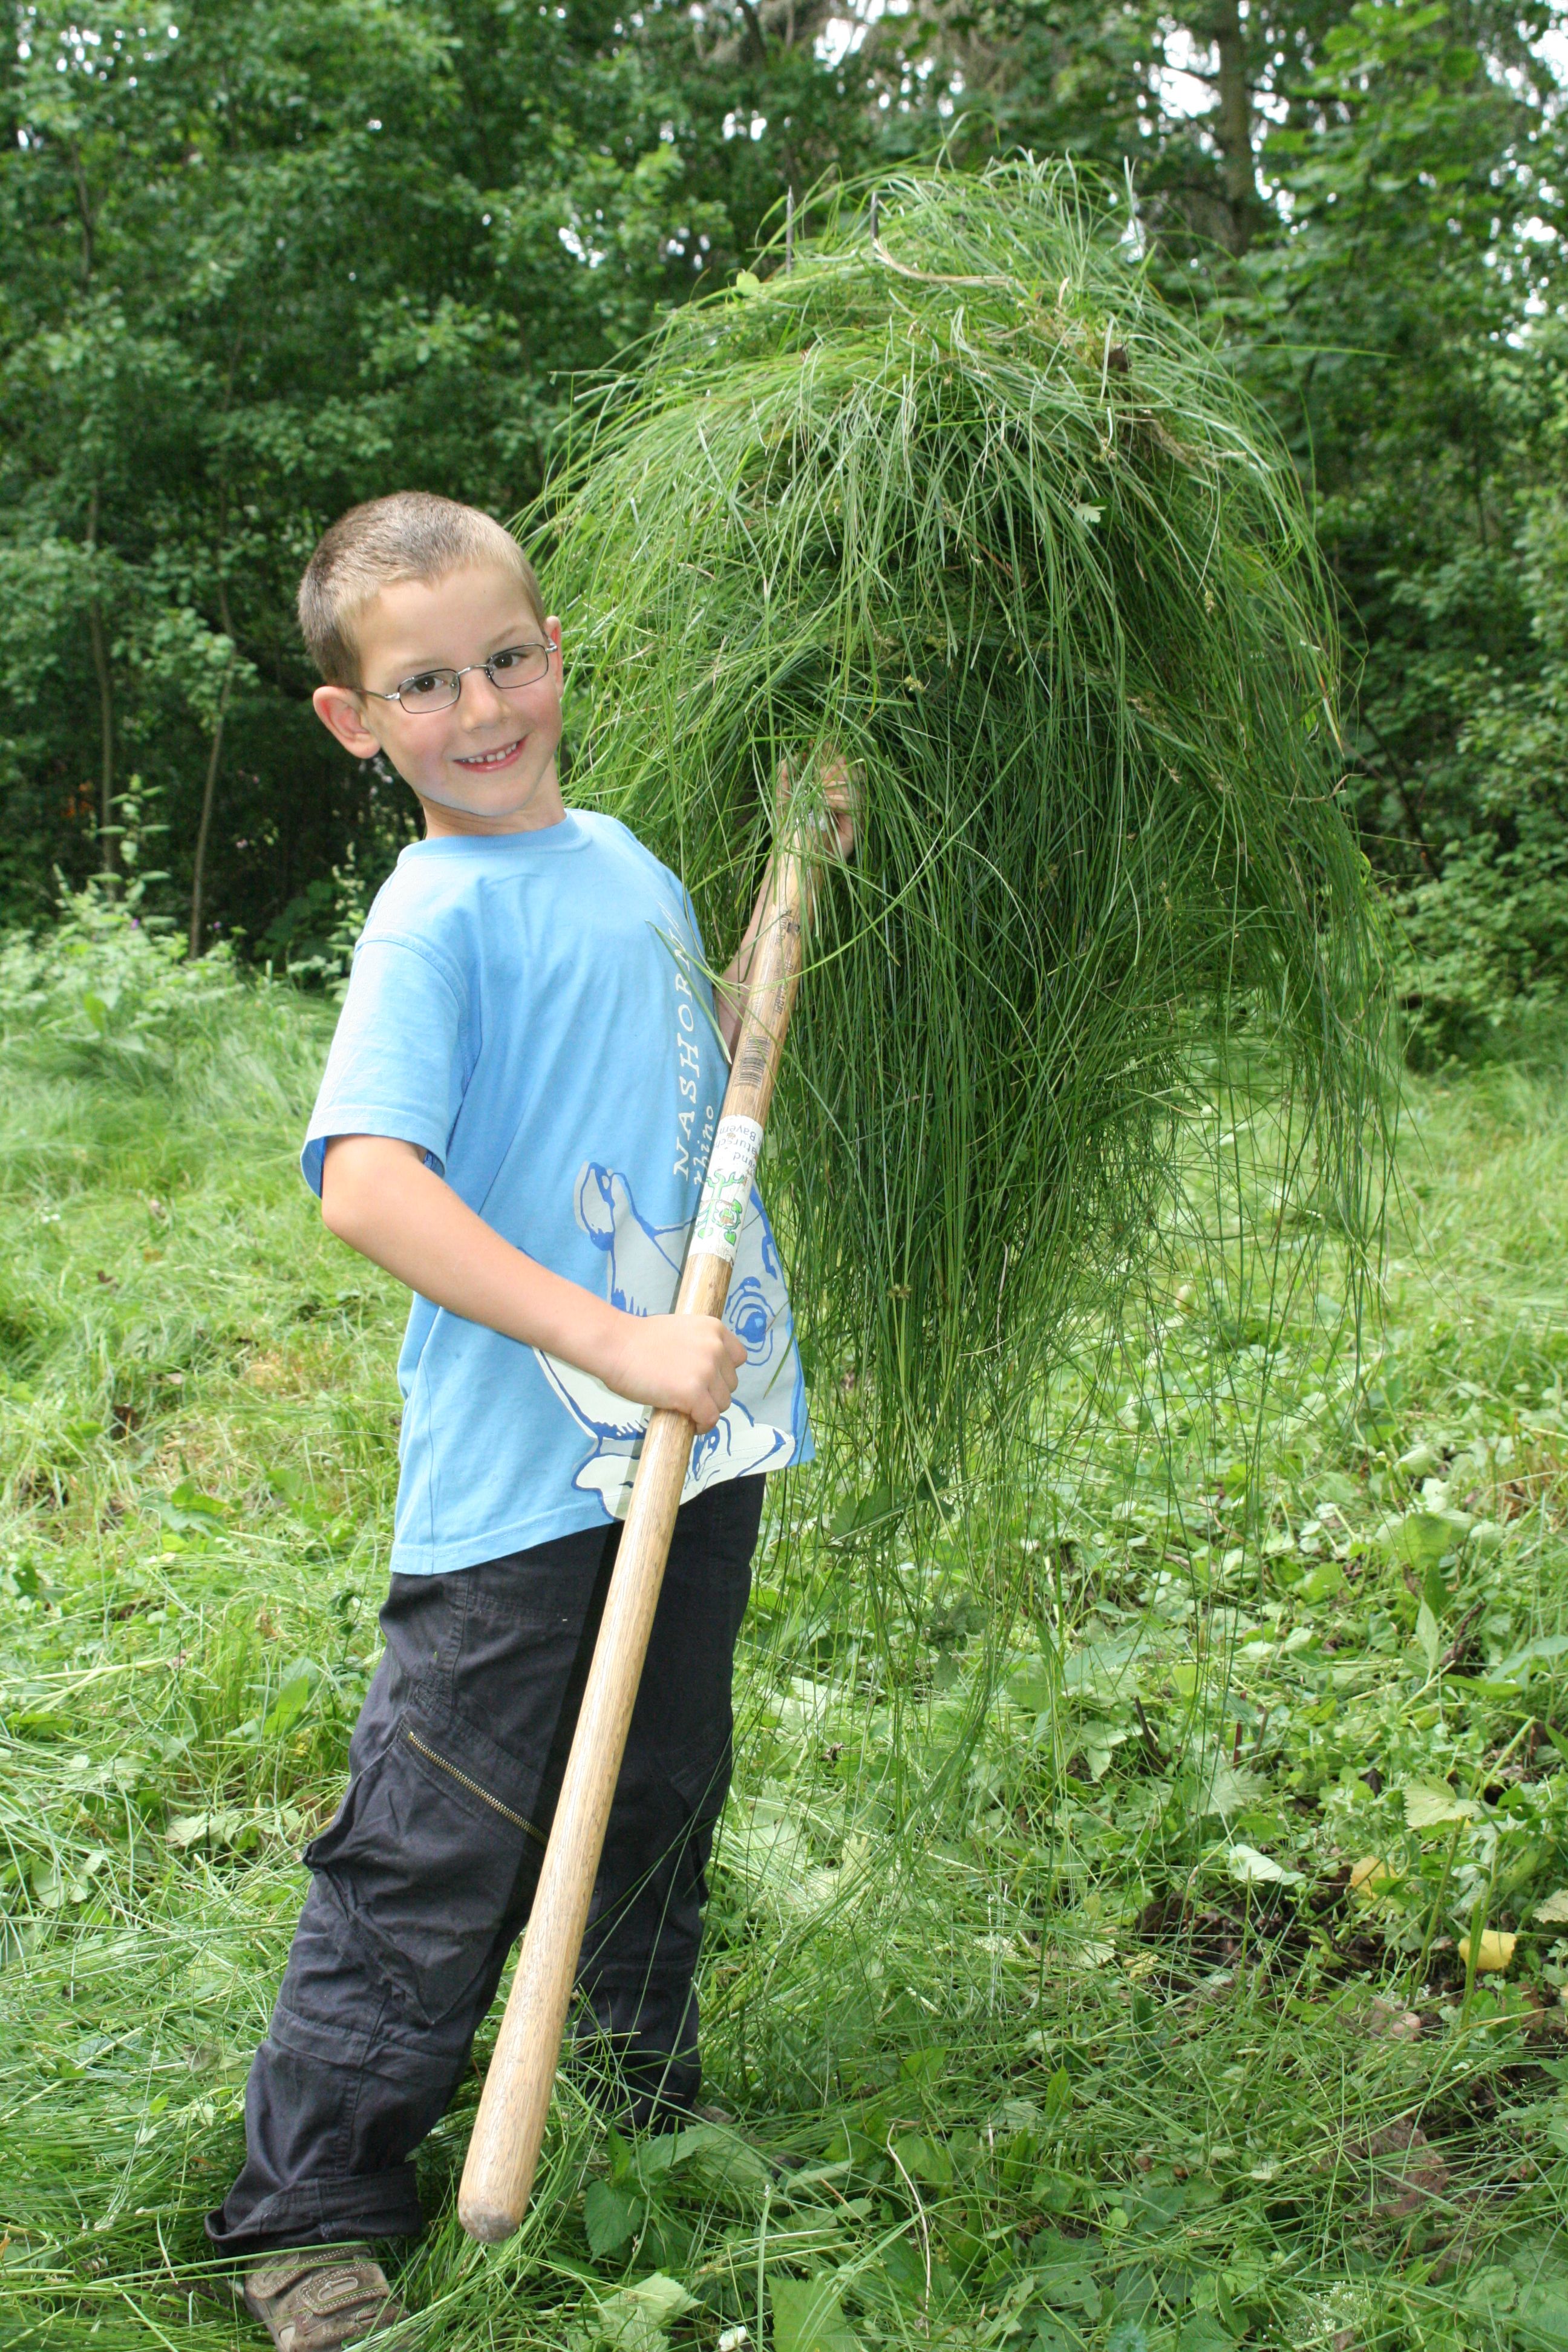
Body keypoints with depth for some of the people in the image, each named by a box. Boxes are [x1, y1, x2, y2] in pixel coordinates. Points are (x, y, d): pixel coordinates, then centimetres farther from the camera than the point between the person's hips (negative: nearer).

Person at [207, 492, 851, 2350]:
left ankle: (654, 2118, 44)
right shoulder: (438, 912, -14)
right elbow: (364, 1183, -26)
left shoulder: (621, 857, 10)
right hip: (521, 1477, -7)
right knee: (436, 1862, 1)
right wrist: (609, 1340, -30)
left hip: (694, 1437, 7)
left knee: (661, 1798, 23)